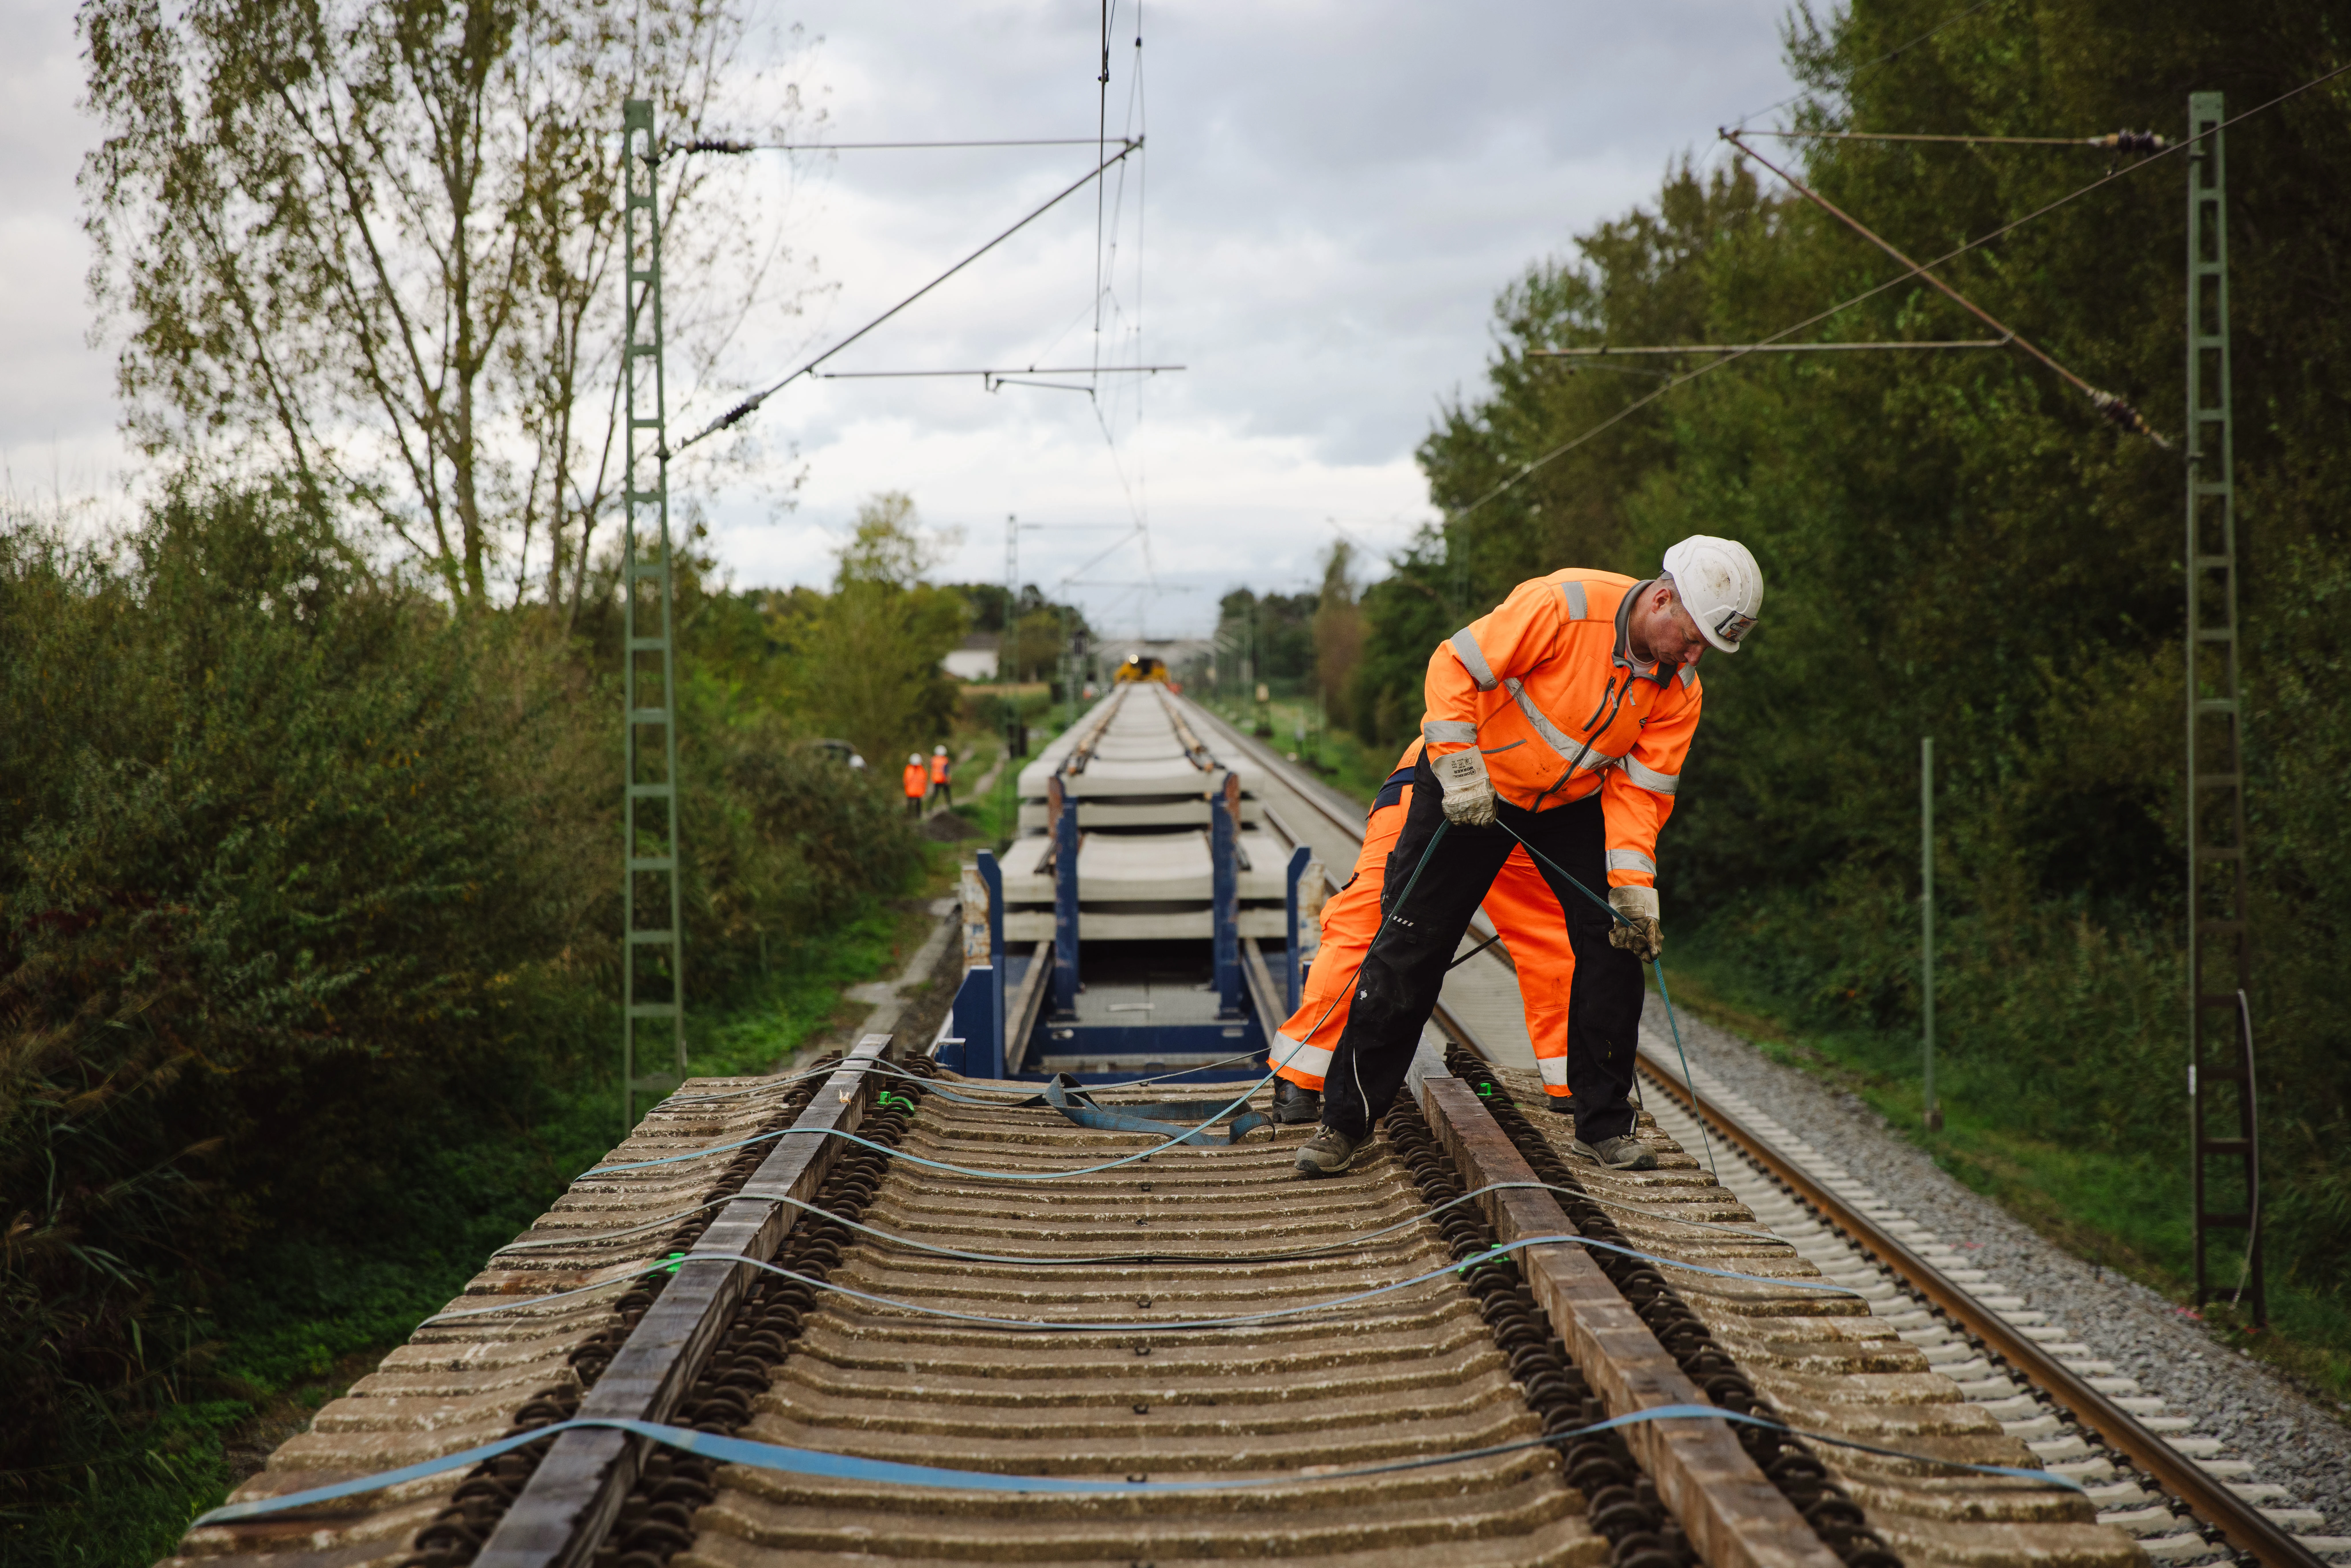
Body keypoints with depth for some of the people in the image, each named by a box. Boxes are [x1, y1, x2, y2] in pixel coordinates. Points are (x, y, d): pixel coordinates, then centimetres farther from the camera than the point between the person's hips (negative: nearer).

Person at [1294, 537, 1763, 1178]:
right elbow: (1456, 665, -25)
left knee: (1614, 941, -7)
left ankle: (1604, 1124, 7)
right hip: (1473, 785, -4)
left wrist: (1633, 887, -21)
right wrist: (1459, 769, -29)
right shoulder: (1565, 606, -29)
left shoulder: (1680, 689, -12)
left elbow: (1638, 789, -10)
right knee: (1410, 946, -5)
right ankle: (1344, 1120, 6)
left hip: (1574, 802, 5)